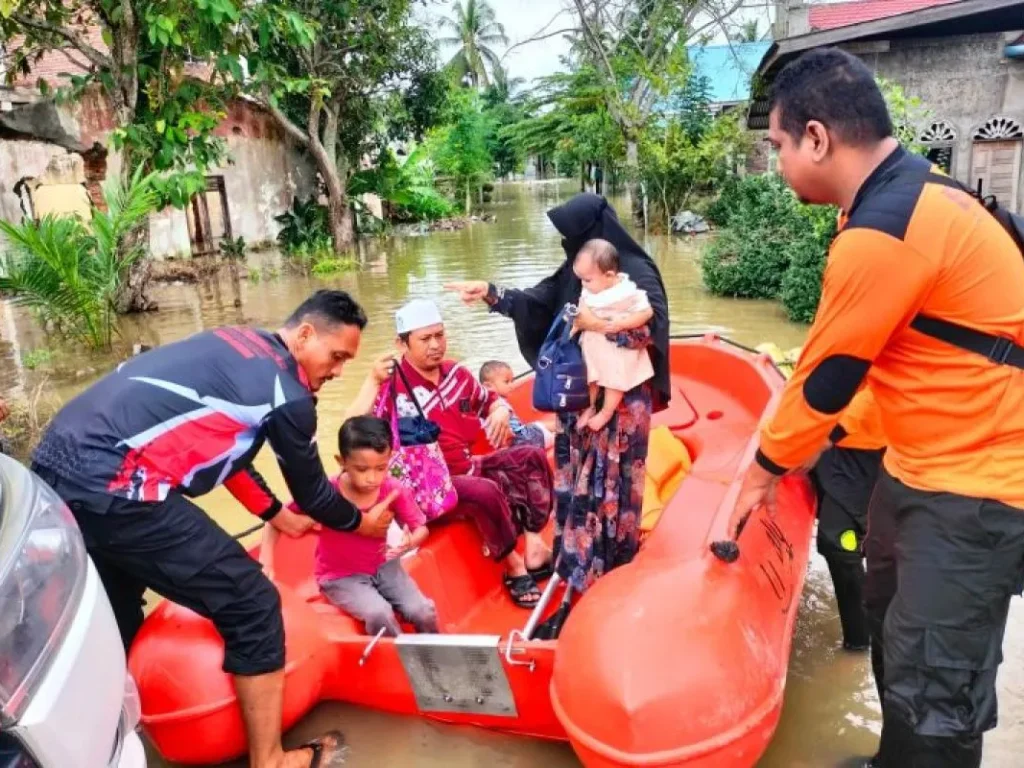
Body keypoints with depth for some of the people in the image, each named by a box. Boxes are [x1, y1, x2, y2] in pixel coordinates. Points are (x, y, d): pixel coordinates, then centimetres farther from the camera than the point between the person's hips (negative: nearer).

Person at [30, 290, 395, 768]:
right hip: (111, 489, -9)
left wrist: (278, 516, 38)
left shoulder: (238, 349, 18)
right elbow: (311, 492, 8)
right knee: (251, 606, 2)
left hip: (56, 464, 10)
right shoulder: (287, 392, -6)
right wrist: (363, 523, 27)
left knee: (113, 617, 30)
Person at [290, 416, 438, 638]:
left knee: (423, 611, -16)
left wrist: (410, 542, -30)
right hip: (340, 576, -3)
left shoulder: (394, 490, -18)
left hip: (382, 565, 3)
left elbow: (421, 528, -7)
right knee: (379, 614, -29)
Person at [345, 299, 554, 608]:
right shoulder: (393, 388, -18)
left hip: (468, 467, 8)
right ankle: (513, 566, -9)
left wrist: (500, 412, -5)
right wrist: (372, 381, -38)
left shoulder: (456, 373, 2)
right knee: (487, 492, -33)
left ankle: (533, 546, -3)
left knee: (533, 457, 1)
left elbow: (490, 401, 19)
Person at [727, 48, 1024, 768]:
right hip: (926, 464, 10)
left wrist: (762, 471, 0)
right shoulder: (915, 192, 6)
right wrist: (781, 454, 15)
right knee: (892, 624, 23)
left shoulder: (883, 230, -26)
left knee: (930, 689, 0)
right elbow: (850, 362, 11)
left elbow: (825, 380, -16)